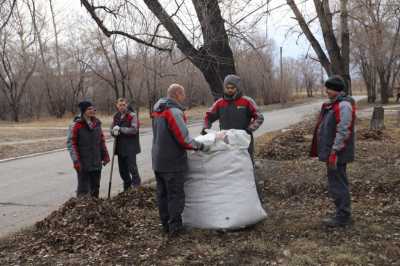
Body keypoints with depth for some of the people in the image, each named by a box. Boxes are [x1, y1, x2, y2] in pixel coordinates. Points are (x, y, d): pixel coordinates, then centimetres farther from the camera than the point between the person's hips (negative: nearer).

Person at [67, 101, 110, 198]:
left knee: (95, 186, 15)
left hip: (96, 162, 6)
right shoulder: (76, 125, -11)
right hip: (83, 163, -6)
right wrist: (76, 160, -17)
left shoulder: (97, 123, 7)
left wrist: (105, 155, 14)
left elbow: (102, 140, 16)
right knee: (83, 187, -1)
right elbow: (71, 143, -12)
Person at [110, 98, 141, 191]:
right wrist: (114, 131, -12)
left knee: (132, 167, -6)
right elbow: (111, 129, 11)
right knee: (122, 169, 14)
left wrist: (120, 129, -19)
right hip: (120, 147, 6)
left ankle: (136, 185, 8)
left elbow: (134, 130, -17)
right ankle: (127, 187, 29)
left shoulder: (132, 115, -8)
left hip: (130, 147, -6)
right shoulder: (116, 116, 11)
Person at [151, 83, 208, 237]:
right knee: (176, 195, 2)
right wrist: (201, 146, -8)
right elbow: (184, 139, -21)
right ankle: (175, 227, 8)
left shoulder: (157, 110, 10)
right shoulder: (174, 111, -18)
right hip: (172, 162, -8)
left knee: (162, 194, 15)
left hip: (158, 161, 9)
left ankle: (165, 224, 25)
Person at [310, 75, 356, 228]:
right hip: (331, 152, 10)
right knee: (338, 183, 16)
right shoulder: (335, 104, 14)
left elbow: (343, 131, -23)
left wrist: (334, 152, -23)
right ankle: (343, 214, 27)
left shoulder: (344, 105, -17)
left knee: (338, 184, -3)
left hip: (337, 154, -10)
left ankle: (343, 217, 7)